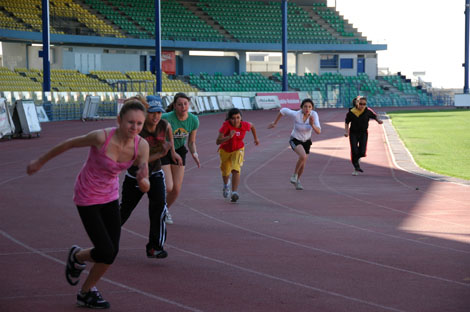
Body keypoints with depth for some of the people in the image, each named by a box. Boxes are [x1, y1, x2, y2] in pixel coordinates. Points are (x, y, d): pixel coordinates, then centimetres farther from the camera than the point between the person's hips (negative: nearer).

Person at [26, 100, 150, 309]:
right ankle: (77, 256, 25)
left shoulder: (142, 146, -16)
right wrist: (40, 162, -1)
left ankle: (86, 293, 30)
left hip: (110, 196, 5)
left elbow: (145, 187, -14)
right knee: (105, 253, -9)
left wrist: (142, 179, -40)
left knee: (111, 253, 3)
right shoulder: (101, 137, -30)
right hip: (87, 198, -5)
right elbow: (68, 144, -13)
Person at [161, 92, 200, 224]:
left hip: (179, 151, 4)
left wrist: (194, 153, -17)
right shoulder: (167, 118, -26)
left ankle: (165, 210, 33)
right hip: (163, 151, -4)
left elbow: (191, 142, 0)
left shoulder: (194, 120, -11)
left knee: (176, 189, 4)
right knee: (168, 187, -14)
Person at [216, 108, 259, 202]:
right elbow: (218, 142, -36)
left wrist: (255, 138, 17)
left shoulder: (245, 125, -21)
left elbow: (252, 126, 6)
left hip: (238, 150, 0)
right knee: (226, 172, 20)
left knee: (236, 170, -24)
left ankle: (234, 193, -29)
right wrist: (229, 137, -49)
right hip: (225, 151, 0)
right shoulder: (226, 125, -30)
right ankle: (226, 186, 53)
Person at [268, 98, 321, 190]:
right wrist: (274, 123, -3)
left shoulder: (314, 115, -23)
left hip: (306, 141, 4)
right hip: (295, 140, -4)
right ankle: (295, 175, -5)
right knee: (303, 156, -32)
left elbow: (318, 131, -26)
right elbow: (283, 110, -13)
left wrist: (312, 124, -46)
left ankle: (297, 180, 43)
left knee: (302, 165, 10)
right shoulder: (296, 114, -31)